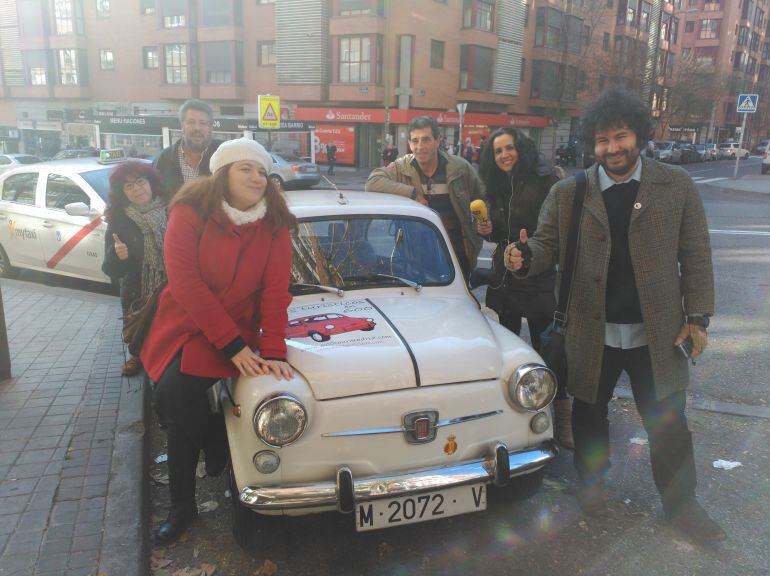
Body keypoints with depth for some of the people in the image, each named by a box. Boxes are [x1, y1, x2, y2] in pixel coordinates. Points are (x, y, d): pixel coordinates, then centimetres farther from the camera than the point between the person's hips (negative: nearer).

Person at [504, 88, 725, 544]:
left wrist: (697, 316, -3)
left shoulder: (677, 186, -1)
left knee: (668, 421, 12)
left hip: (658, 332, 0)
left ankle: (681, 502, 33)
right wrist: (526, 257, -24)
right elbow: (548, 245, 0)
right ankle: (592, 480, 41)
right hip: (592, 332, 1)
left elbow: (696, 256, 1)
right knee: (590, 412, 17)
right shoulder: (568, 193, -1)